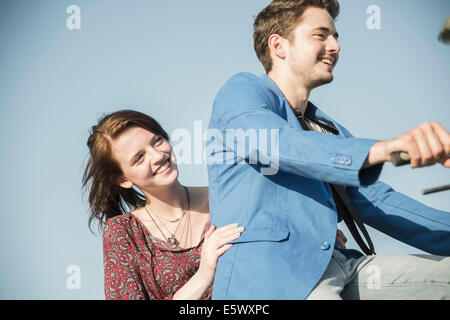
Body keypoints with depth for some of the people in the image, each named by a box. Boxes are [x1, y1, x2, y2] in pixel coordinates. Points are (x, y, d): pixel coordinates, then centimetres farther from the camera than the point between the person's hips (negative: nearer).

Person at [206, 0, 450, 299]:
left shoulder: (329, 129, 28)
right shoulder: (242, 90, 5)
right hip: (268, 269, -7)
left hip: (338, 264, 7)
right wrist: (382, 149, -33)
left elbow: (374, 200, 22)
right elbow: (277, 143, -17)